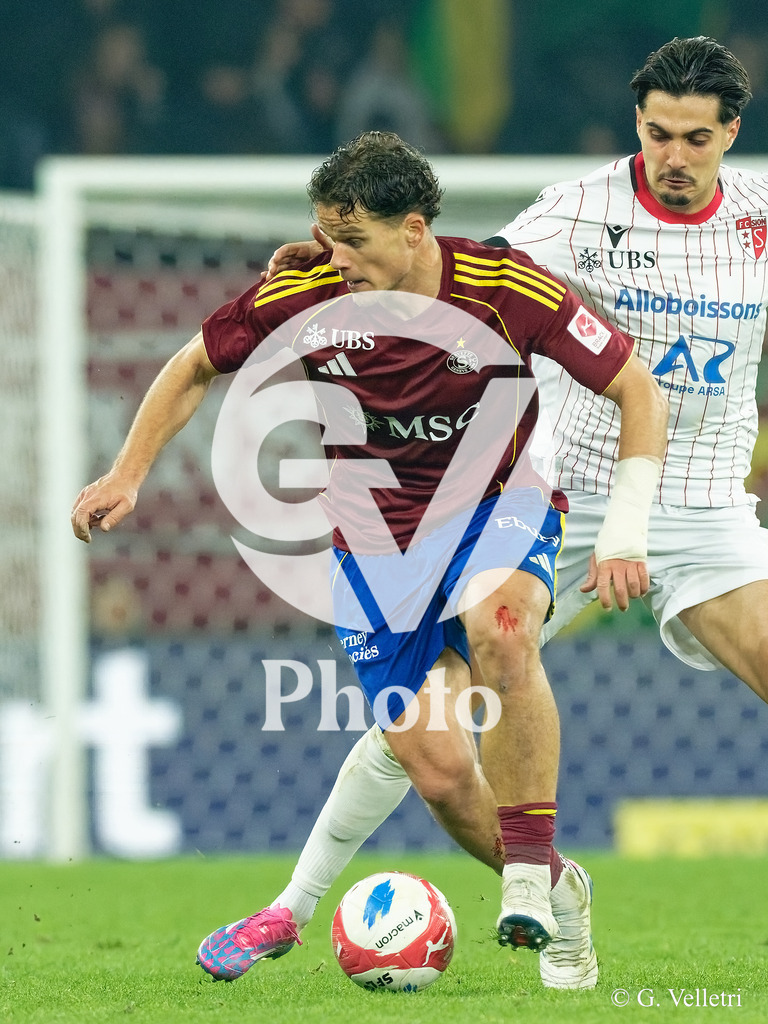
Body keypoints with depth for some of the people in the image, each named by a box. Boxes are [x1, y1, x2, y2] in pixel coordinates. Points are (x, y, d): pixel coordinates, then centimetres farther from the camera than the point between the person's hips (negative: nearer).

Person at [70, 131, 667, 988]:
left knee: (500, 632, -37)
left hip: (495, 508, -2)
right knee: (435, 770, -7)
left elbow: (636, 391, -10)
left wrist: (623, 537, -15)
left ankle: (527, 879, -27)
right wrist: (126, 476, 0)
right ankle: (554, 892, 22)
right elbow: (193, 369, 8)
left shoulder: (505, 290, -19)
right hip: (373, 538, 2)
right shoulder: (303, 296, -12)